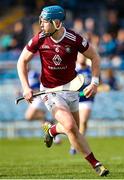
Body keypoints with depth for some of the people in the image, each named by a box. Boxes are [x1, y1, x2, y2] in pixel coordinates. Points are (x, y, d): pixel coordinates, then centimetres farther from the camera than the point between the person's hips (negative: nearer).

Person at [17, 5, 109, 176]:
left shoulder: (75, 39, -17)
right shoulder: (39, 39, -14)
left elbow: (95, 58, -3)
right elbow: (22, 61, -1)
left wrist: (94, 83, -13)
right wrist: (26, 88, -10)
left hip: (71, 87, 2)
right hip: (50, 91, -2)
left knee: (73, 129, 10)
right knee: (71, 127, -20)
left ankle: (52, 130, 45)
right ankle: (95, 163, -8)